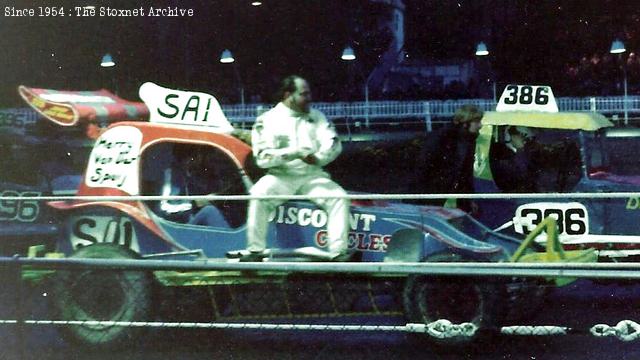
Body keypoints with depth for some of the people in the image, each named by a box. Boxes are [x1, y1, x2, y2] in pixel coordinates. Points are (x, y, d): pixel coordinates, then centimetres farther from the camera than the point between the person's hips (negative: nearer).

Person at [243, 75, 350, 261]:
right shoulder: (268, 119, 1)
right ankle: (255, 251, -20)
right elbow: (262, 157, -9)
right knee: (259, 197, -30)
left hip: (313, 176, 3)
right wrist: (295, 153, -19)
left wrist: (318, 158, -21)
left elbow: (334, 143, 1)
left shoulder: (316, 117, 12)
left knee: (339, 197, -21)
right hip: (281, 176, -3)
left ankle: (338, 251, -18)